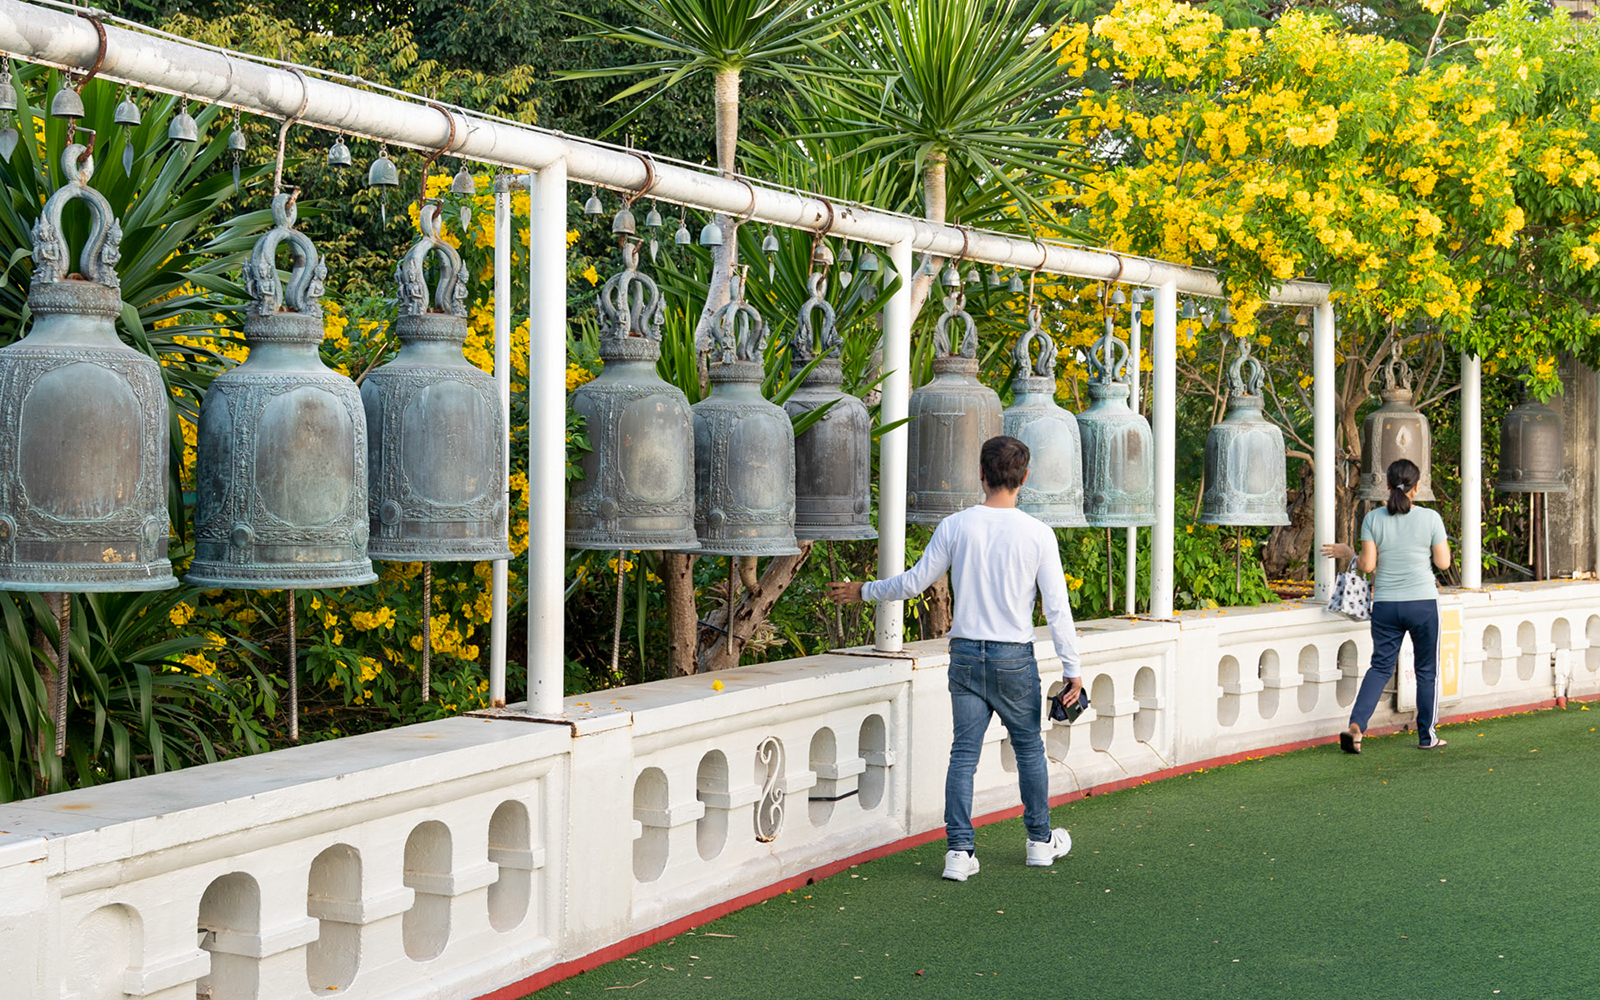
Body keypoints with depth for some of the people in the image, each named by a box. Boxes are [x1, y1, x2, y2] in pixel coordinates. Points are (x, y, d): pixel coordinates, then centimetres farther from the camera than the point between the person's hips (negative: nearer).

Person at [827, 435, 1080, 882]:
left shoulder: (955, 526, -4)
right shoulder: (1037, 534, -8)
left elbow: (913, 582, 2)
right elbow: (1057, 608, -6)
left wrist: (862, 592, 18)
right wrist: (1071, 668, 0)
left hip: (965, 652, 1)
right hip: (1014, 658, -1)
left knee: (964, 752, 5)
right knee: (1029, 748, 15)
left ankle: (959, 849, 1)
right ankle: (1040, 840, 27)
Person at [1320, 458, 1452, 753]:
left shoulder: (1373, 519, -3)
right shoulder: (1430, 518, -7)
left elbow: (1367, 565, -5)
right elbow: (1443, 562, -2)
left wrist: (1346, 553, 13)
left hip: (1385, 605, 2)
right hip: (1423, 603, -2)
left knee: (1381, 667, 9)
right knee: (1427, 670, 12)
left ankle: (1355, 726, -8)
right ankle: (1427, 736, 19)